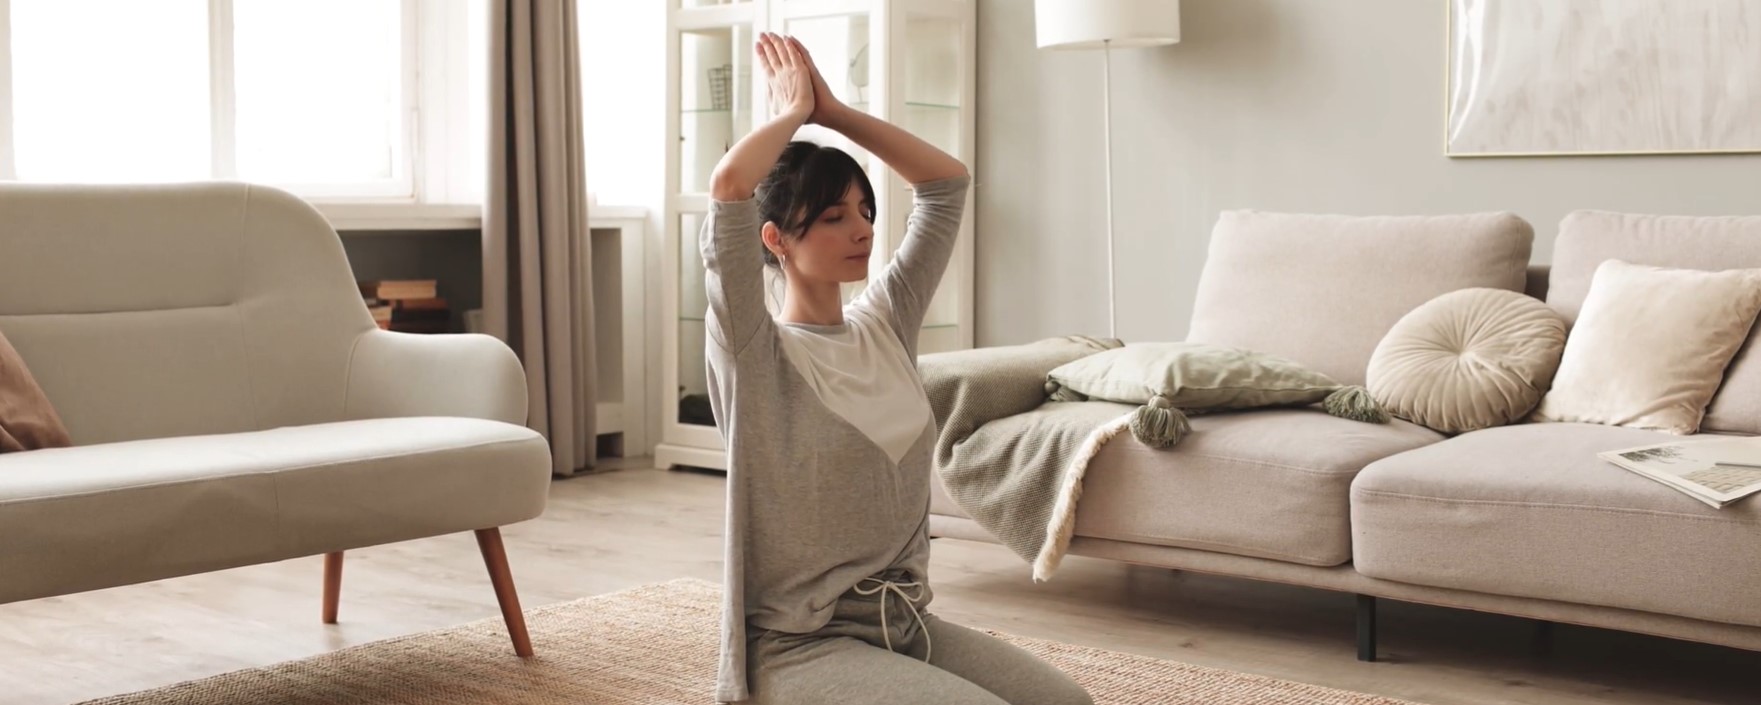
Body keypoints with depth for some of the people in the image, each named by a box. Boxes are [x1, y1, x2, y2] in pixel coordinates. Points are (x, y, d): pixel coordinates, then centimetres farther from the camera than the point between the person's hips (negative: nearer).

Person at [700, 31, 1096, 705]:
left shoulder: (885, 325, 8)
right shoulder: (757, 354, -11)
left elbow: (947, 182, 11)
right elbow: (729, 185, -25)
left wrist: (833, 109, 6)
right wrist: (790, 110, -6)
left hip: (905, 622, 7)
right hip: (801, 644, -7)